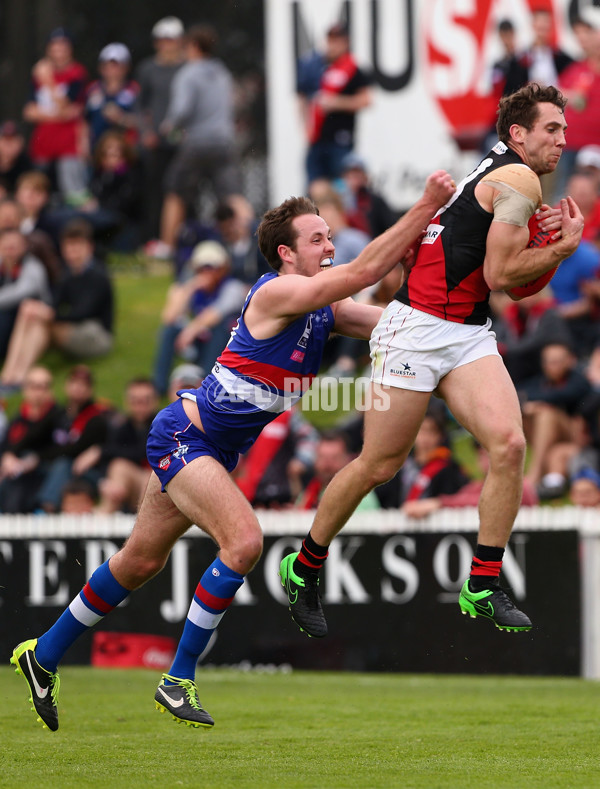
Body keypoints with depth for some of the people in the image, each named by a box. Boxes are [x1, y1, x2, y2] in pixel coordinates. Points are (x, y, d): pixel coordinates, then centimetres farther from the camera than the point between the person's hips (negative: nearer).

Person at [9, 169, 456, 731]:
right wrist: (426, 206, -30)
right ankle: (178, 680, -13)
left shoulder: (323, 309, 5)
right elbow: (363, 271, -29)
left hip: (215, 448, 9)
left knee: (141, 561, 15)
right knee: (244, 541, -23)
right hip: (183, 437, -9)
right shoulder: (276, 294, -21)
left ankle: (43, 656, 29)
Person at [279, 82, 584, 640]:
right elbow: (499, 275, -12)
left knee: (508, 443, -12)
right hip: (417, 328, -9)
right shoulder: (518, 179, -9)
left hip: (469, 336, 9)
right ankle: (305, 567, 19)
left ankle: (482, 588, -9)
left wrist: (557, 247, 6)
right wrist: (563, 249, -3)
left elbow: (516, 287, 22)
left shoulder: (495, 174, 19)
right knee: (379, 465, -1)